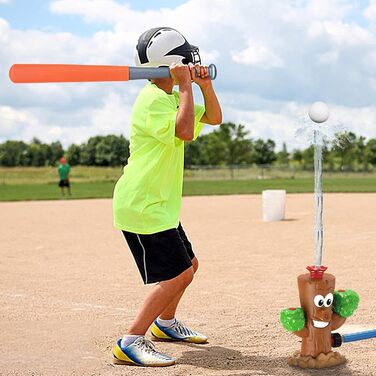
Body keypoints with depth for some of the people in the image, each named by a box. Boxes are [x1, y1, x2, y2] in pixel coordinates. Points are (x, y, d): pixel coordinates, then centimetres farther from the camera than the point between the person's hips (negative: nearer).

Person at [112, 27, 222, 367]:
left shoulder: (172, 97, 17)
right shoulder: (153, 99, -16)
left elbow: (213, 118, 17)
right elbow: (184, 132, -30)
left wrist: (205, 85, 0)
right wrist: (186, 86, -21)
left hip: (160, 205, 10)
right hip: (141, 205, -10)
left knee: (188, 265, 18)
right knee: (176, 275, -13)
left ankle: (165, 323, 36)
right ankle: (130, 342, -9)